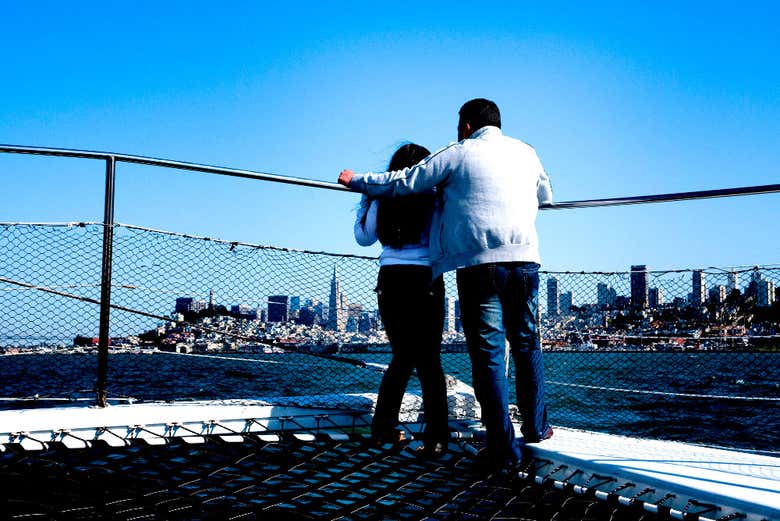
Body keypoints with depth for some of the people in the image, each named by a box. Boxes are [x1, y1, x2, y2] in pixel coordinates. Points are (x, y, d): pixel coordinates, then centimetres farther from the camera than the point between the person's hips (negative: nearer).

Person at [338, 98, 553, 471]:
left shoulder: (459, 153, 5)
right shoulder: (525, 152, 17)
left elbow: (405, 182, 7)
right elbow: (545, 194, 33)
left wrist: (356, 181, 21)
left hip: (479, 265, -4)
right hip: (524, 259, 4)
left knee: (488, 353, -1)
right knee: (526, 345, 18)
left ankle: (503, 448, -1)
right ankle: (535, 427, 27)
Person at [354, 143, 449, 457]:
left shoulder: (382, 199, 6)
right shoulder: (433, 199, -3)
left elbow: (363, 237, 18)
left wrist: (364, 199, 28)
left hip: (390, 280, 3)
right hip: (425, 280, -3)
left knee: (402, 357, 16)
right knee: (428, 360, 1)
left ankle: (383, 429, 17)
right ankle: (435, 438, -5)